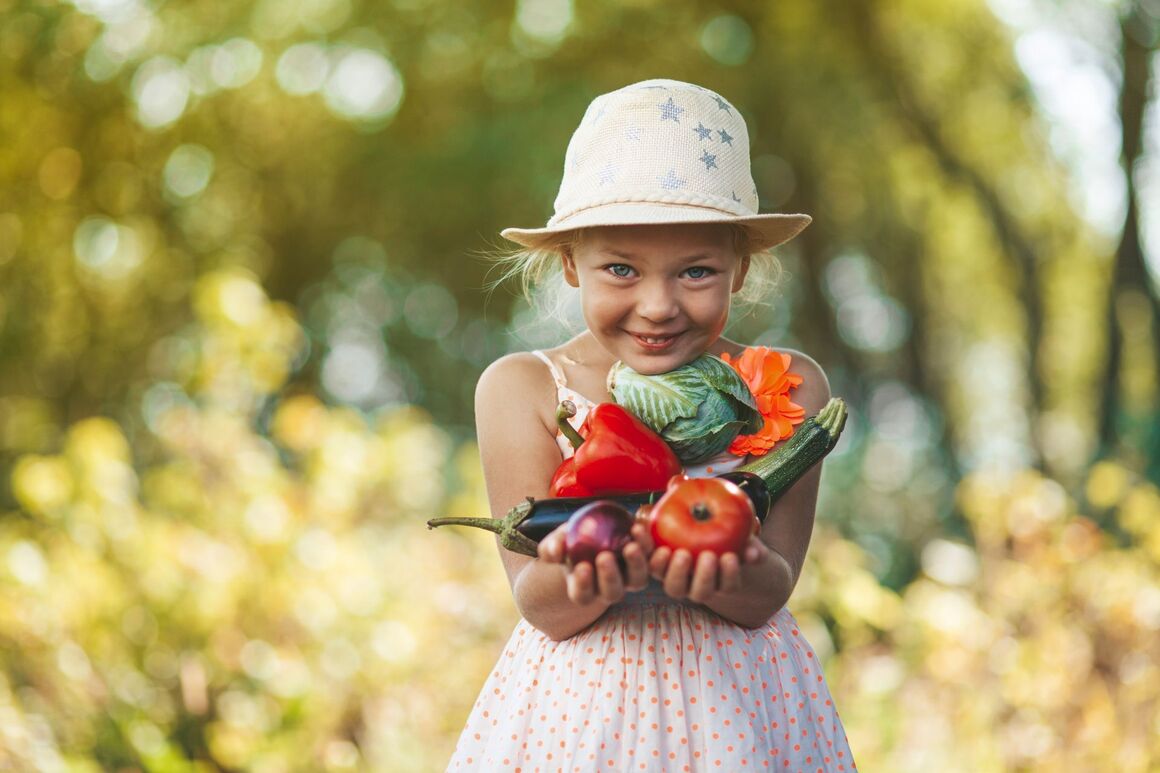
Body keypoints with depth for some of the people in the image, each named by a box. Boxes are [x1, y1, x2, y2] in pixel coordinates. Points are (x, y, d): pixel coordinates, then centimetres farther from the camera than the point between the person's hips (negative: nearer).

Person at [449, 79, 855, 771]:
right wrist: (593, 575, -31)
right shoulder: (523, 390, -6)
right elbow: (542, 608, -10)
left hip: (737, 710, 0)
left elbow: (766, 598, -11)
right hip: (576, 710, 0)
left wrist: (728, 575, -32)